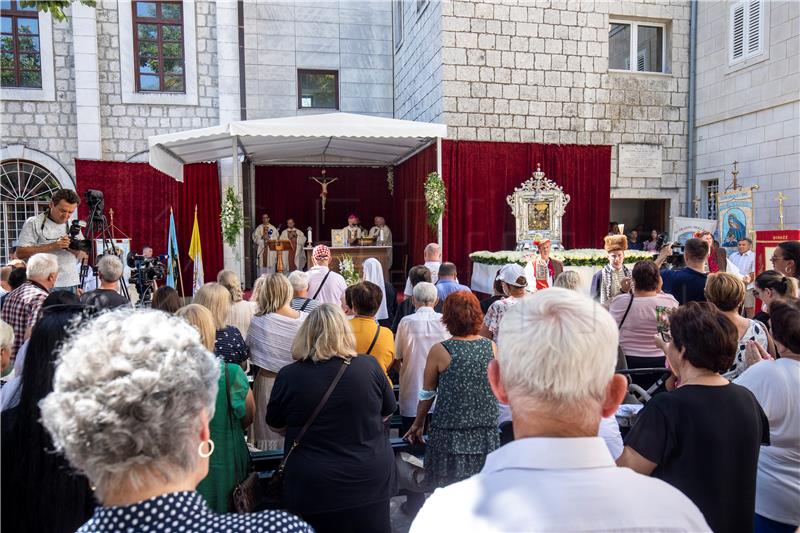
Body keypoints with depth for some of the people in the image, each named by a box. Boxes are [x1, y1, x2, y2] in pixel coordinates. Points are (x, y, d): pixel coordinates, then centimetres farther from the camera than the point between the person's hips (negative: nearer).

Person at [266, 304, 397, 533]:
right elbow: (388, 412, 6)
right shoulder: (369, 367, -10)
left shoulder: (288, 375, -12)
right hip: (370, 480, 1)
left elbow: (276, 426, 4)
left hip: (313, 486, -1)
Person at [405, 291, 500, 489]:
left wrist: (418, 424, 15)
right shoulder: (491, 347, -1)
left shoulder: (439, 351, -10)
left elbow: (427, 394, 0)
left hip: (449, 436, -3)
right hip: (486, 434, 4)